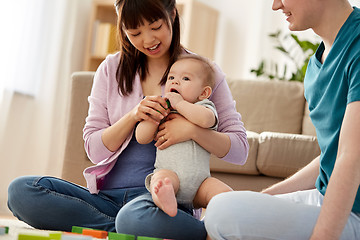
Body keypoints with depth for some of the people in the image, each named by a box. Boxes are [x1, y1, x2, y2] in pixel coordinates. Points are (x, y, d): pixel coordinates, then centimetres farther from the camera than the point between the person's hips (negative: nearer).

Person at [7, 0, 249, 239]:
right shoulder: (111, 69, 14)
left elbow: (240, 150, 2)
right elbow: (94, 148, 7)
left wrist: (193, 130, -17)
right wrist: (133, 116, -11)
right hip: (108, 193, 6)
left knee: (135, 218, -43)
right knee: (21, 190, -22)